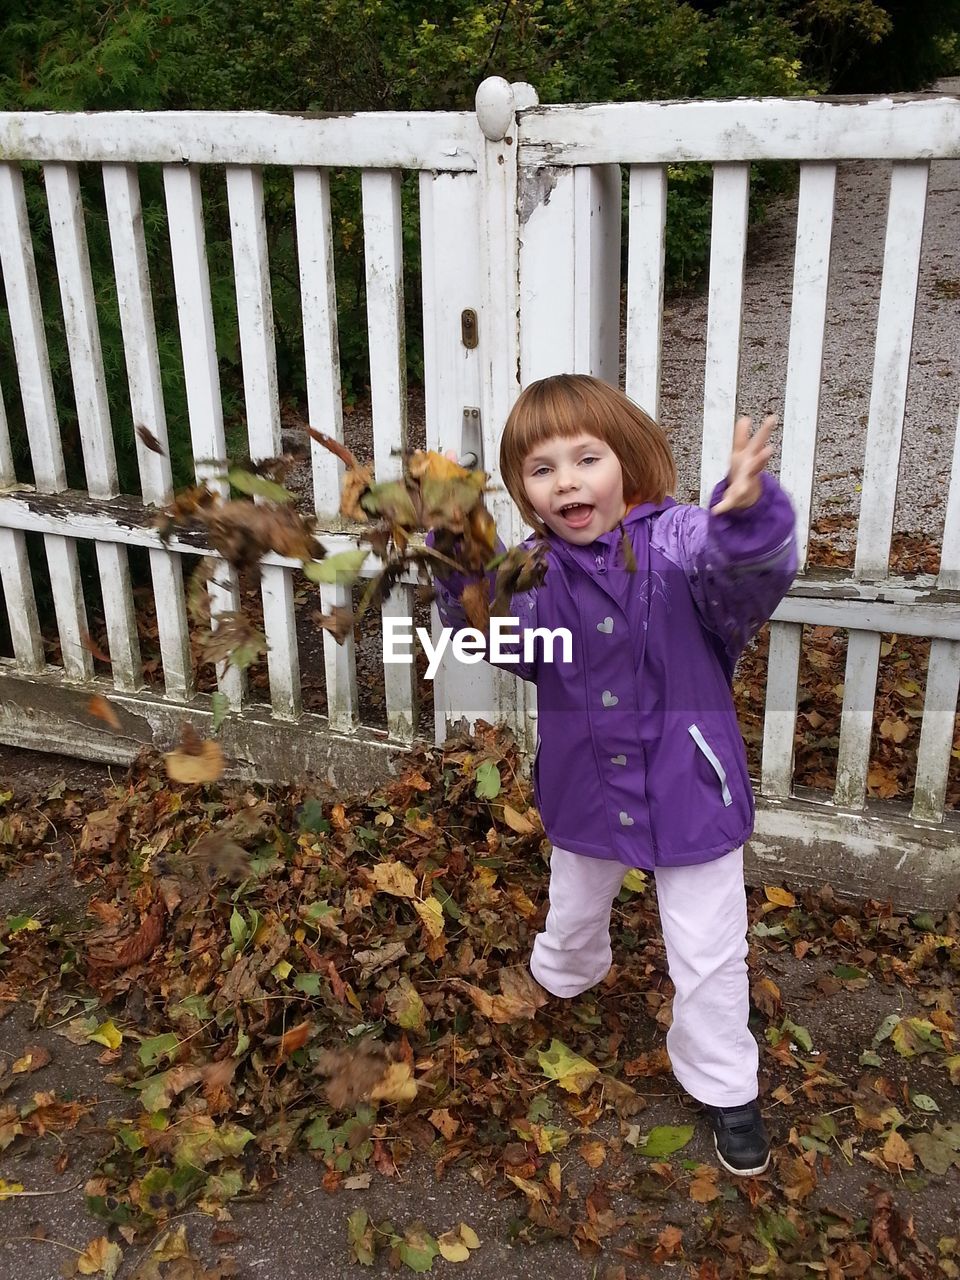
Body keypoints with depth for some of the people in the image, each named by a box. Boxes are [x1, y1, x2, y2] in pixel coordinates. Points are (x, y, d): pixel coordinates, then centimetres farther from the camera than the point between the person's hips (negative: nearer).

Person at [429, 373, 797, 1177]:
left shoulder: (679, 543, -23)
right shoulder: (534, 569, -10)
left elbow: (749, 572, -41)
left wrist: (749, 516, -64)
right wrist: (464, 571, -37)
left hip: (690, 789, -3)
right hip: (585, 789, 4)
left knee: (709, 955, 10)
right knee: (574, 913, 30)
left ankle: (726, 1089, 33)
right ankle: (562, 979, 64)